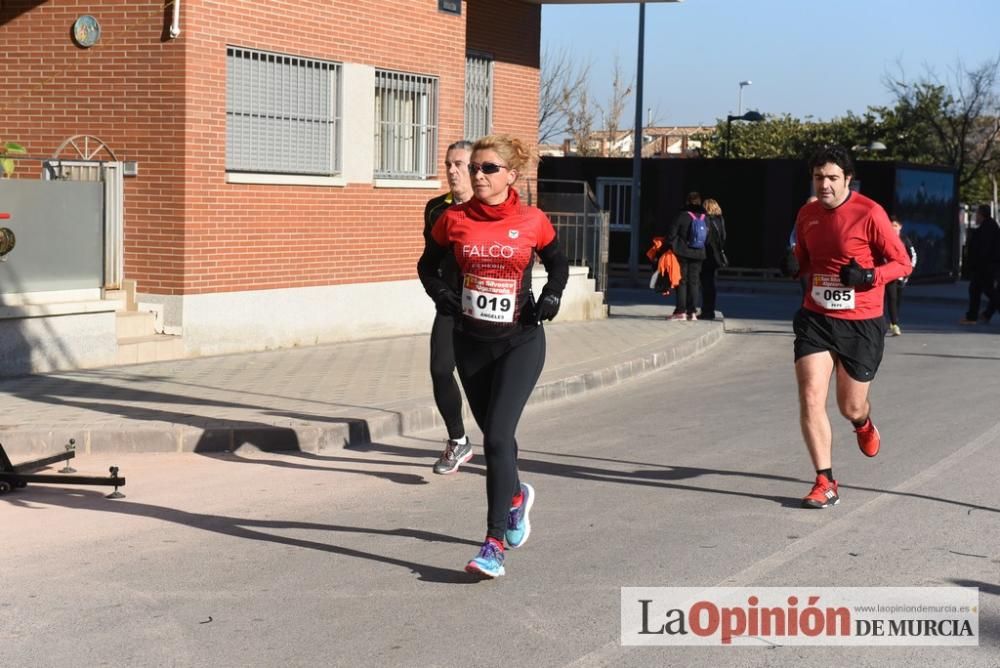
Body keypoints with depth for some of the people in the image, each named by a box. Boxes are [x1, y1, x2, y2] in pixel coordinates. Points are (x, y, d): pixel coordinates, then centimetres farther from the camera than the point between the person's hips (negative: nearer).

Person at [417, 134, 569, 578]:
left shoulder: (533, 222, -5)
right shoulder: (454, 220, -2)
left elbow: (558, 265, 13)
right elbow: (427, 265, 12)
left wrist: (550, 298, -5)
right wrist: (442, 295, -6)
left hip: (520, 342, -3)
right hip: (471, 342, 3)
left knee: (497, 437, -14)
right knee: (494, 435, 16)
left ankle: (495, 544, -13)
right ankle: (516, 495, 48)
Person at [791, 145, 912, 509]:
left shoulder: (869, 213, -12)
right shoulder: (807, 214, 5)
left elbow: (902, 263, -7)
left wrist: (869, 276, -23)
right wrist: (795, 267, 3)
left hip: (861, 323, -3)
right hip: (815, 318, 4)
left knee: (851, 408, 7)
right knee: (810, 398, -11)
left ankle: (864, 423, 48)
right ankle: (825, 483, -1)